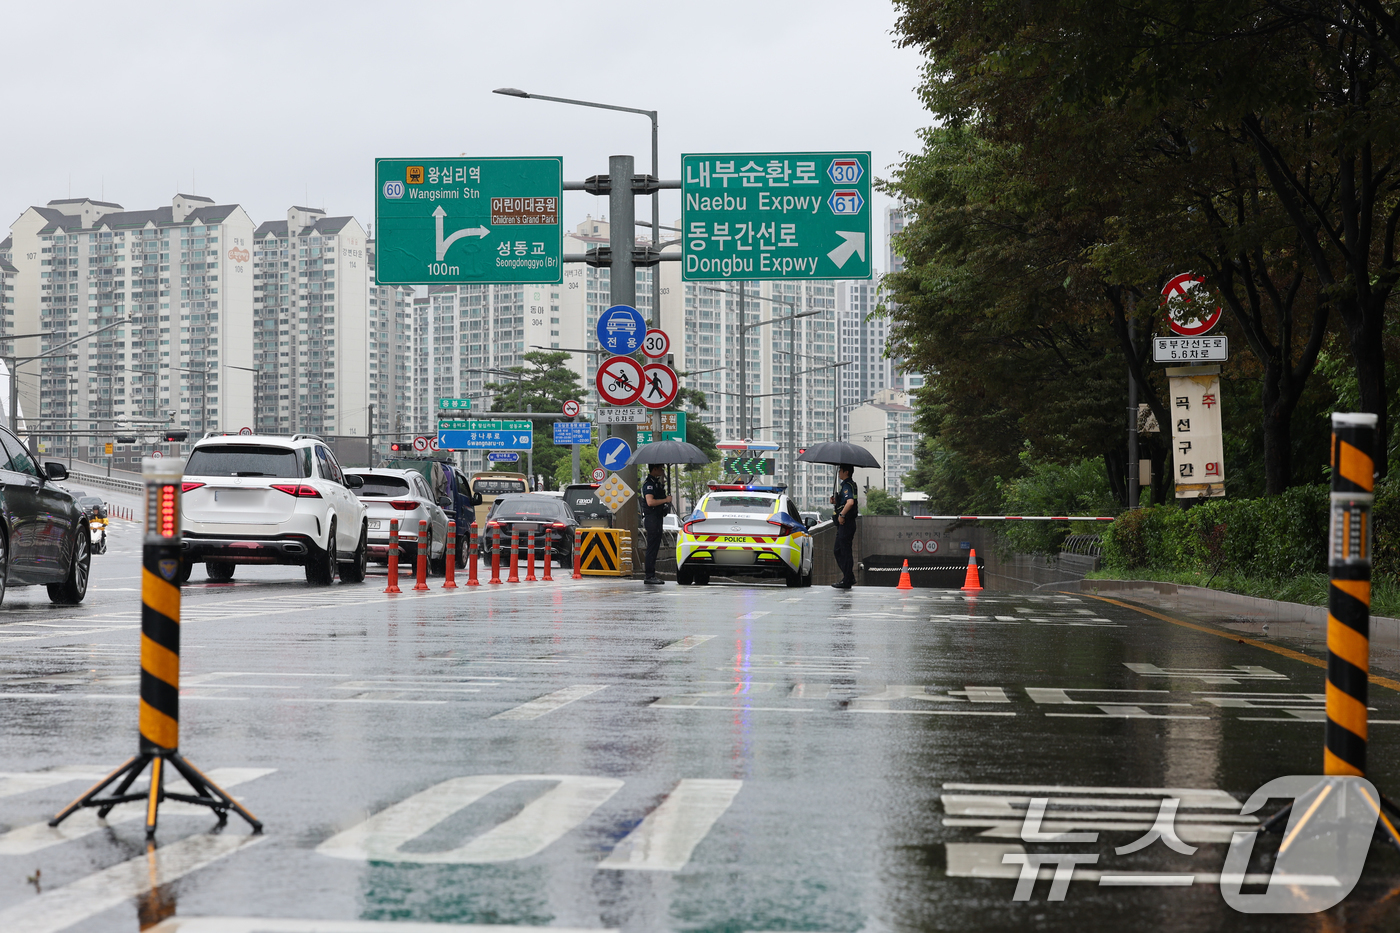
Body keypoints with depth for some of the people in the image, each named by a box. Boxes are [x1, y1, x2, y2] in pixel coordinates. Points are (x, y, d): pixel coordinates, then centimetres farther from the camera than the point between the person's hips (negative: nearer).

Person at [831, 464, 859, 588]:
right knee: (838, 550, 16)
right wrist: (835, 501, 9)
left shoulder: (847, 485, -15)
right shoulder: (846, 484, 17)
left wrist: (842, 515, -25)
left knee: (845, 551, -5)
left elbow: (850, 502, -31)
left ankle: (847, 581, -2)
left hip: (846, 523, -11)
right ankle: (849, 578, 19)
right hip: (843, 524, 11)